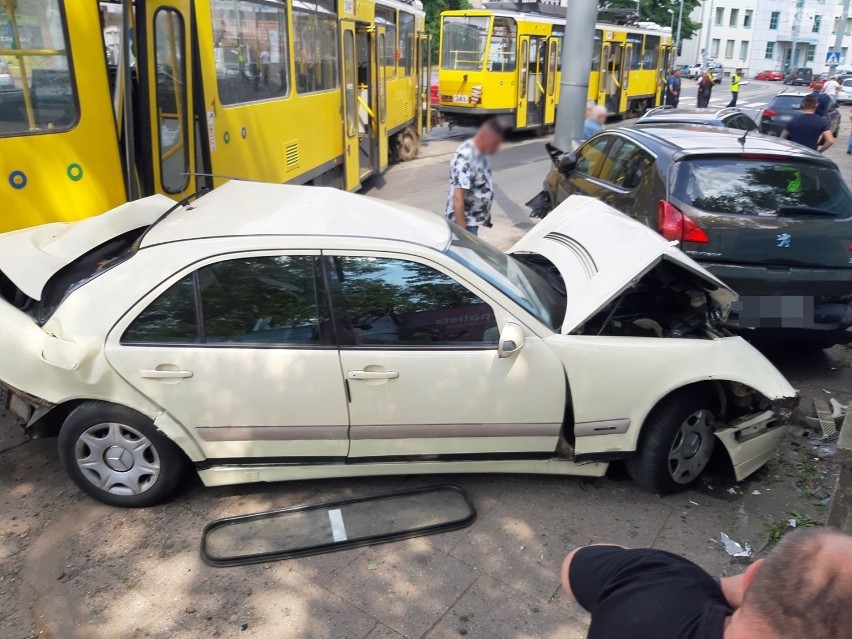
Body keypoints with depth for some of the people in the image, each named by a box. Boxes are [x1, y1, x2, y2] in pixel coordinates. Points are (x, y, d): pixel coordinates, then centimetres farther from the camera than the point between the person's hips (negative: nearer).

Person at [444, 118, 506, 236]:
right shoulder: (466, 159, -26)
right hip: (464, 223, -10)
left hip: (474, 220, 10)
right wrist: (461, 229, -28)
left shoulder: (480, 153, 4)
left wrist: (486, 212, 22)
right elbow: (458, 197, -28)